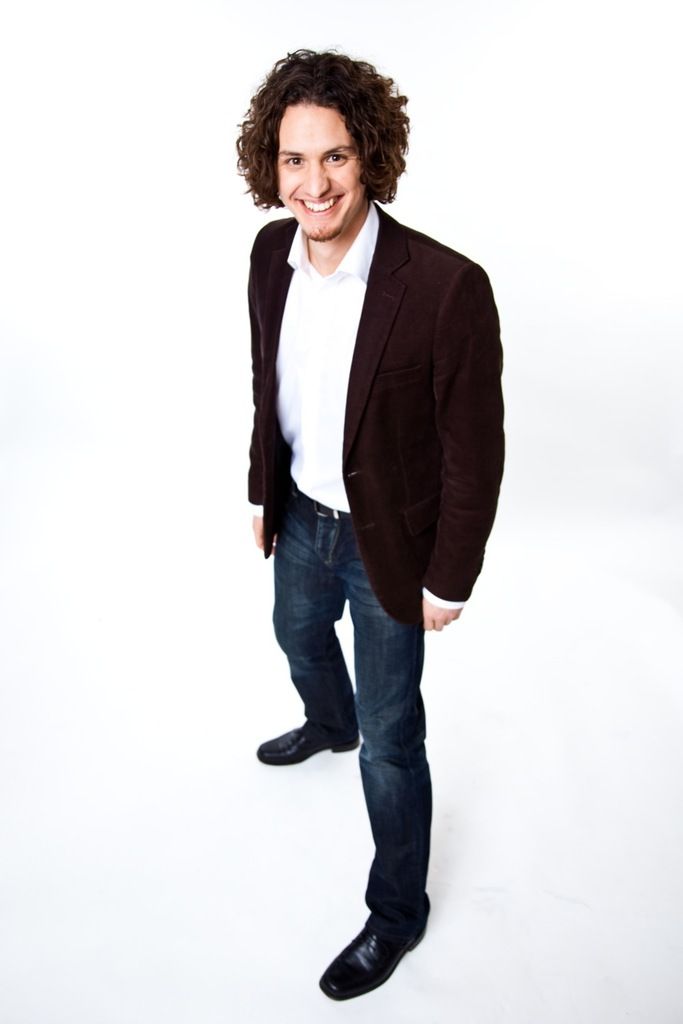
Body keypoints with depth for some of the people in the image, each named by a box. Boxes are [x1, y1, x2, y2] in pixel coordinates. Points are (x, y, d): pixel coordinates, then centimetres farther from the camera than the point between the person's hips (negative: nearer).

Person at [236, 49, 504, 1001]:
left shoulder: (446, 287, -29)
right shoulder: (271, 252, -9)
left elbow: (474, 452, -20)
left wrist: (449, 583, -12)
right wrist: (264, 493, 15)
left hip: (387, 542, -6)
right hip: (301, 516, 7)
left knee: (391, 738, 8)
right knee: (299, 636, 33)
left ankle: (397, 913, 35)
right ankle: (329, 724, 69)